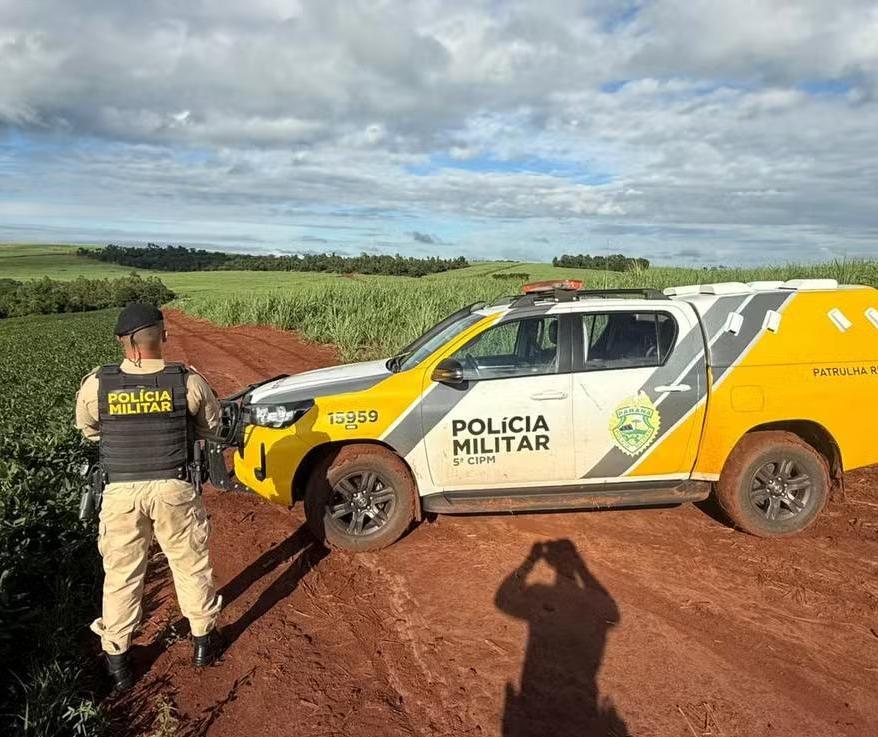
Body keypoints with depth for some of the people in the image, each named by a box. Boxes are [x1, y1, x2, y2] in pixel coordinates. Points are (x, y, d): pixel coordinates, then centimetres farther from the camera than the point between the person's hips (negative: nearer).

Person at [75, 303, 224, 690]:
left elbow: (89, 430, 7)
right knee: (191, 565, 18)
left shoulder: (96, 385, -11)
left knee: (121, 574, 17)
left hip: (121, 492, 1)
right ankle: (203, 639, 34)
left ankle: (117, 660, 31)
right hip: (175, 489, 0)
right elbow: (210, 426, 3)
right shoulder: (188, 382, -14)